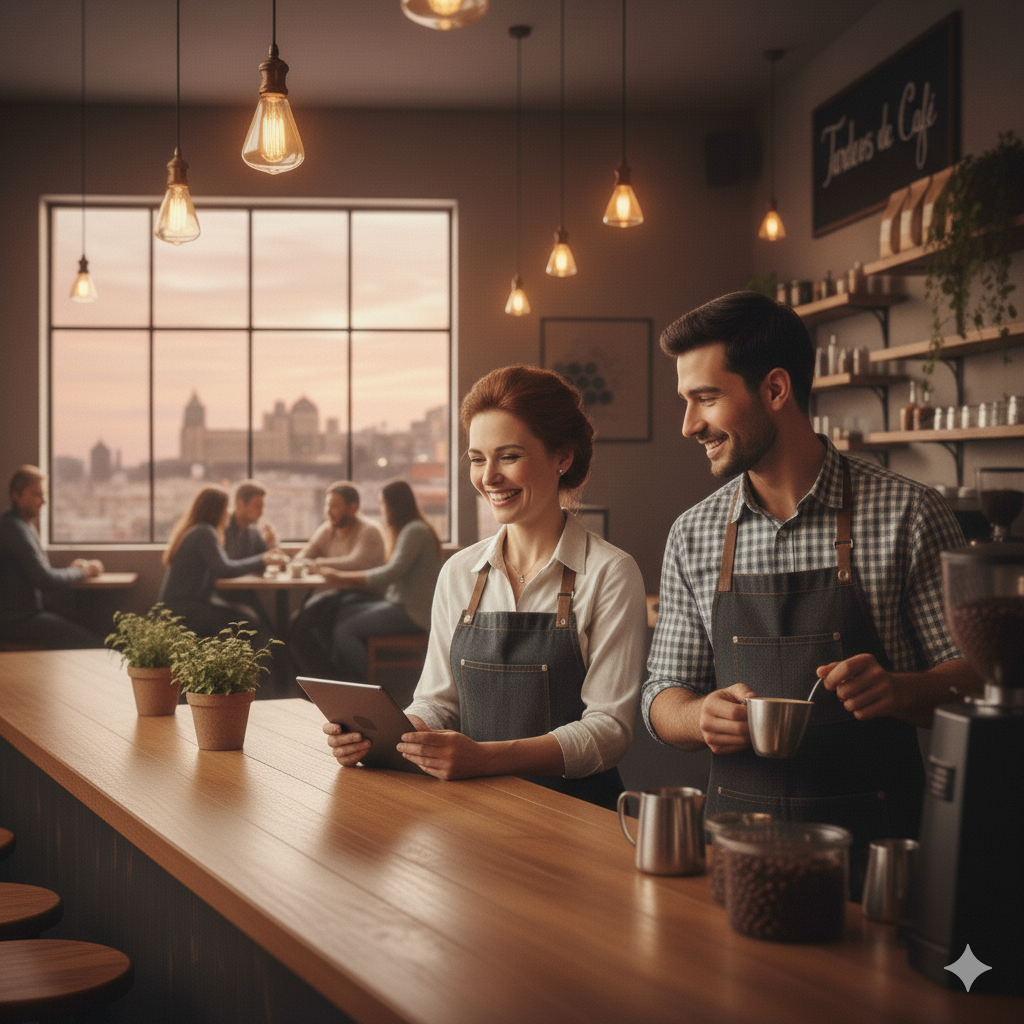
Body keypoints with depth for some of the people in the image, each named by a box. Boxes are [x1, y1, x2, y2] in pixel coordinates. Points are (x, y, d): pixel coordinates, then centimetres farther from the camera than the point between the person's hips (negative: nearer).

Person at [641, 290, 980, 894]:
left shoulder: (907, 514, -5)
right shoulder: (693, 537, 6)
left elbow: (972, 674, -1)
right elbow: (664, 697, 9)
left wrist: (898, 689, -21)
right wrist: (702, 717, -12)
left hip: (873, 840, -2)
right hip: (739, 834, 3)